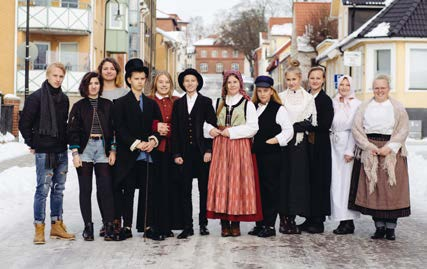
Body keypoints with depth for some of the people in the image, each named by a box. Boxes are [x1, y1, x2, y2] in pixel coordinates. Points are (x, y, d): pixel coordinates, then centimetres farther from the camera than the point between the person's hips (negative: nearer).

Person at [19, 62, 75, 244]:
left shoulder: (63, 99, 11)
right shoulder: (36, 97, -8)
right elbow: (24, 123, -6)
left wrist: (65, 142, 12)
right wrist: (32, 144, -3)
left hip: (61, 152, 6)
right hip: (44, 152, -6)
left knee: (59, 189, 11)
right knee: (43, 189, -4)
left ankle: (57, 226, 20)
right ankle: (39, 228, 4)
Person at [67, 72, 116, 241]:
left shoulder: (108, 105, 10)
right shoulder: (79, 106, 6)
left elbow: (113, 129, 9)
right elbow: (72, 130, 3)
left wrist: (113, 150, 1)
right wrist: (75, 153, -6)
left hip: (103, 148, 0)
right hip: (85, 149, 0)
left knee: (105, 188, -5)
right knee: (85, 189, 3)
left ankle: (109, 226, -2)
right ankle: (88, 226, 9)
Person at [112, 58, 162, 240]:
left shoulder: (151, 104, 16)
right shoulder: (120, 103, 3)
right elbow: (119, 129, -5)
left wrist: (153, 140, -7)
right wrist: (136, 143, -14)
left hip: (148, 155, 3)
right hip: (128, 155, -3)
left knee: (147, 191, 2)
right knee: (128, 192, 1)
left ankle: (148, 227, 7)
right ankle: (127, 226, 8)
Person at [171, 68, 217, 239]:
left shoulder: (206, 102, 5)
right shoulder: (178, 104, 11)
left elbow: (212, 127, 1)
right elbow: (175, 130, 8)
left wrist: (209, 150, -8)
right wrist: (176, 153, 0)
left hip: (202, 152, -1)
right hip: (184, 152, 2)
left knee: (204, 189, 4)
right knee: (186, 190, -1)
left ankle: (203, 224, 13)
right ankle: (187, 227, 2)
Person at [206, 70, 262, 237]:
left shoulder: (247, 104, 4)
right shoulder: (218, 103, 16)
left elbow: (253, 127, -6)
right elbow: (209, 121, 19)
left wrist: (231, 131, -11)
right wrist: (210, 130, -3)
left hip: (240, 147, -3)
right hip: (220, 147, 3)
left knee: (237, 181, -5)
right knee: (220, 181, -3)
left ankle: (236, 223, 0)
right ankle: (224, 223, 1)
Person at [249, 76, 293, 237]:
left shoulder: (278, 109, -3)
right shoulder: (252, 108, 13)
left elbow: (289, 130, -7)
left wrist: (272, 141, -9)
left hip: (272, 155, -5)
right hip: (256, 154, 5)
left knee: (270, 189, -2)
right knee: (258, 188, 8)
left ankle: (269, 225, 4)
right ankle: (260, 224, 16)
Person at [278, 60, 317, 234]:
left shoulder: (308, 98, 9)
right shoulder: (280, 97, 8)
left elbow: (311, 123, 0)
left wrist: (293, 127, -10)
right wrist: (299, 125, -10)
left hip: (300, 144, 1)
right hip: (283, 143, -1)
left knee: (298, 179, -1)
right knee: (283, 178, -3)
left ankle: (292, 217, 5)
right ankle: (283, 218, 1)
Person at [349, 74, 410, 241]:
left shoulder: (398, 108, 7)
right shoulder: (364, 107, 10)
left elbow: (403, 129, -2)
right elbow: (356, 128, 2)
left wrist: (389, 147, -13)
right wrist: (369, 146, -10)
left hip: (391, 152, -1)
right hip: (369, 151, 1)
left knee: (391, 188, -4)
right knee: (373, 189, 0)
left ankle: (391, 228, 2)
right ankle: (379, 227, 8)